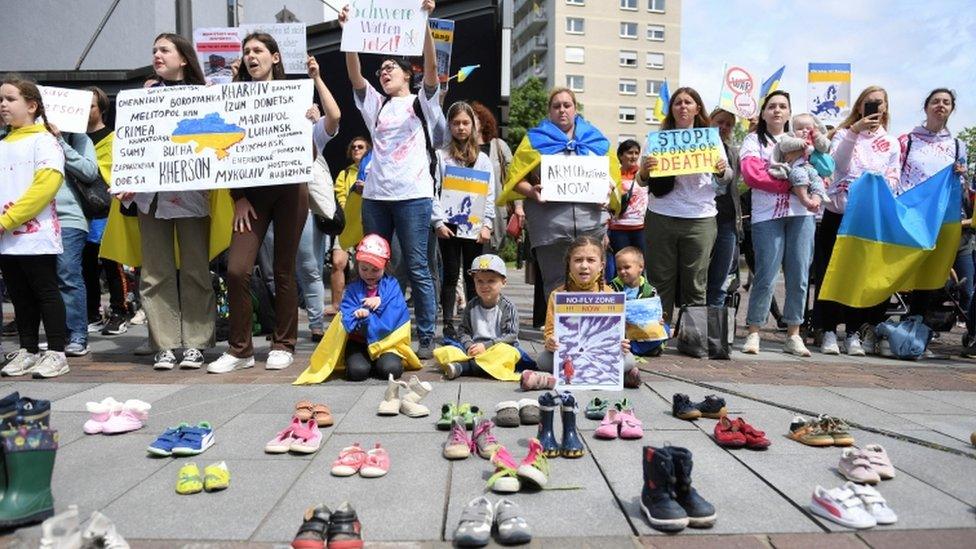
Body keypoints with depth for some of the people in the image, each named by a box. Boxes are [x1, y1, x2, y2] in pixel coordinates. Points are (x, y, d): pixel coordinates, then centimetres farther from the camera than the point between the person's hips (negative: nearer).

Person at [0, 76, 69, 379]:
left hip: (35, 235, -7)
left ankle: (56, 354, 4)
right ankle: (28, 351, 20)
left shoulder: (43, 140, -3)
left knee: (46, 292, -1)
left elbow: (46, 184, -14)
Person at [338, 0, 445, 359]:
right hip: (375, 195, 5)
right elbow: (354, 74, 5)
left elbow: (432, 67, -8)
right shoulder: (375, 104, 19)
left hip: (413, 195, -5)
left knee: (417, 269, -3)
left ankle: (426, 338, 4)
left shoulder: (422, 102, 9)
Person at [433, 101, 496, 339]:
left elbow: (490, 194, 6)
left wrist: (487, 225, -4)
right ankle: (448, 323, 9)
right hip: (449, 225, -2)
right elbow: (433, 191, -2)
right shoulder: (440, 156, 5)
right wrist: (439, 221, -11)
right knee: (451, 274, 3)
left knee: (473, 275, 7)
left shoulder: (483, 159, 11)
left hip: (474, 225, 2)